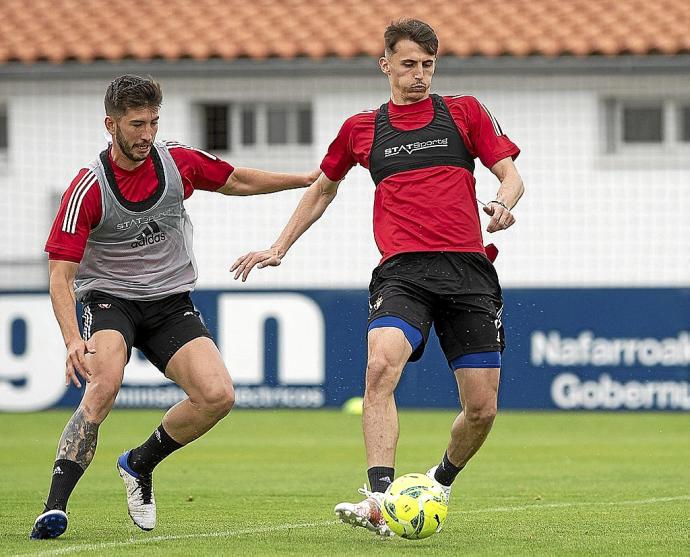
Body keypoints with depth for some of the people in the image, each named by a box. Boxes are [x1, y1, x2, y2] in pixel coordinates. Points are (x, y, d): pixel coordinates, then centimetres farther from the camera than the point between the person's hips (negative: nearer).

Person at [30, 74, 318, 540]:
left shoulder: (178, 162, -4)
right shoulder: (89, 188, -16)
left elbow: (237, 181, 18)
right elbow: (61, 275, -18)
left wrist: (309, 179, 16)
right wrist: (73, 339, -32)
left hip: (171, 303, 4)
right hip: (109, 299, -4)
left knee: (219, 395, -17)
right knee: (103, 384, -33)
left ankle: (141, 463, 10)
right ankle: (55, 508, -33)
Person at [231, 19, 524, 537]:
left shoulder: (465, 112, 13)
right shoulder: (360, 129, 16)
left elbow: (511, 176, 9)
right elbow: (323, 189, 31)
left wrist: (503, 203, -14)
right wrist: (278, 248, 30)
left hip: (468, 269, 1)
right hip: (403, 270, 0)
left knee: (482, 408, -2)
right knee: (381, 365, -30)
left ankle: (441, 481, 30)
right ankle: (381, 502, -37)